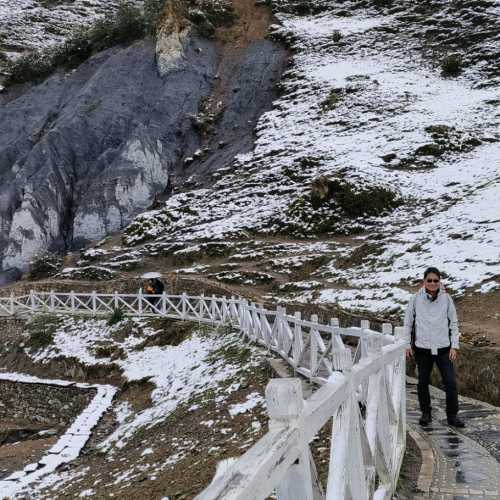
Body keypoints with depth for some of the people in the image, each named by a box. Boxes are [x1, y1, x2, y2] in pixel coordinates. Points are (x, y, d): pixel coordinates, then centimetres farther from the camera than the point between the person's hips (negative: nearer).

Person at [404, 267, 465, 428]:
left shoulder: (446, 298, 1)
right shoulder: (416, 299, -1)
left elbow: (454, 323, 7)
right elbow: (408, 322, 8)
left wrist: (454, 345, 1)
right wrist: (408, 344, 6)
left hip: (443, 348, 0)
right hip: (422, 348, 0)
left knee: (451, 383, -4)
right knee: (423, 383, 8)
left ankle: (452, 415, 10)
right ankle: (426, 413, 24)